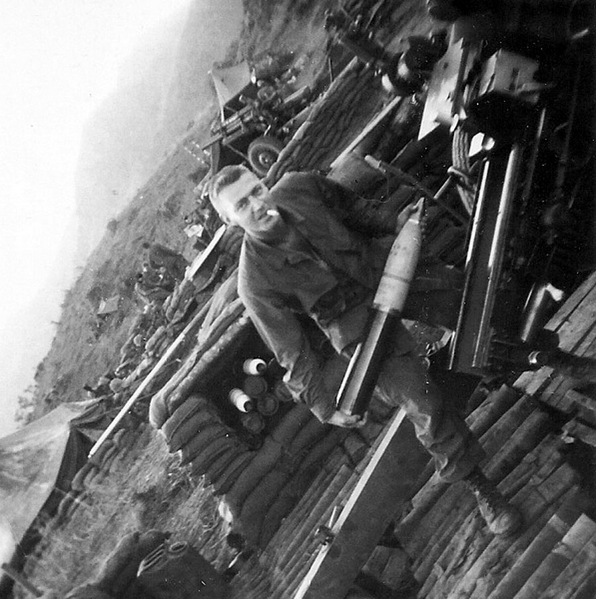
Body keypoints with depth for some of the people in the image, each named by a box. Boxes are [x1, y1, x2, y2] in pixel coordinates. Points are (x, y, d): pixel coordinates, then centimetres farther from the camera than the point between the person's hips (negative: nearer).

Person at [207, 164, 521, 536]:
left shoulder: (298, 188, -11)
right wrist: (326, 408, -13)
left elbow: (350, 208, 9)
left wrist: (391, 228, 14)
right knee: (425, 407, -9)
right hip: (355, 322, -5)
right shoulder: (255, 282, -22)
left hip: (388, 266, 6)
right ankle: (479, 487, 12)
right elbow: (292, 352, -15)